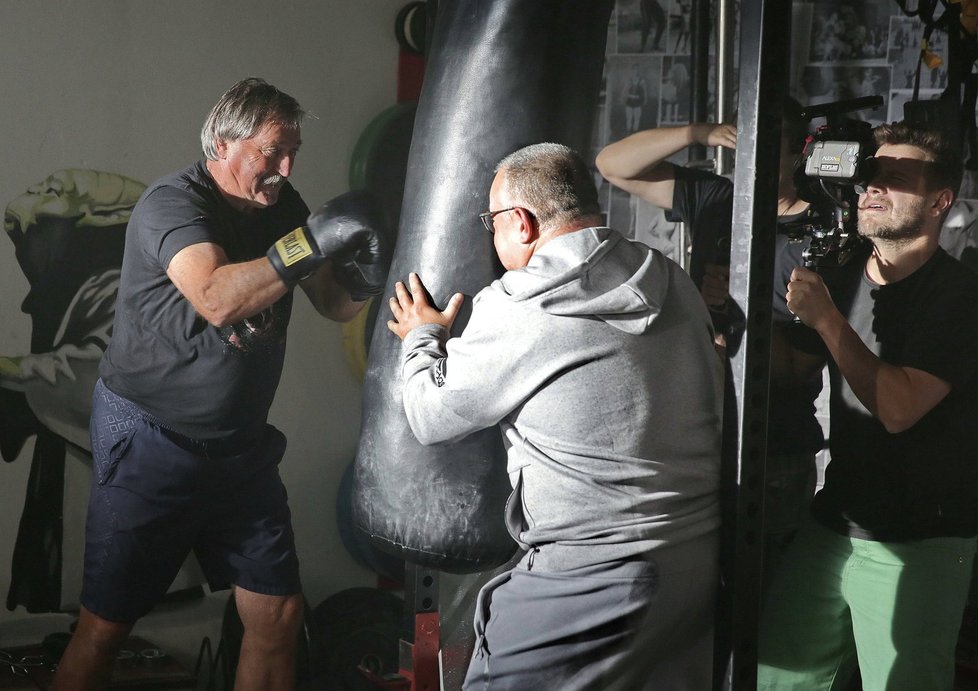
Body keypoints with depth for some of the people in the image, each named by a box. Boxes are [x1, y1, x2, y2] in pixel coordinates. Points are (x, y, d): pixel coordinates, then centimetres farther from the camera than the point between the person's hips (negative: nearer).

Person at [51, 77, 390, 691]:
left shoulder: (281, 206, 5)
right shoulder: (173, 202, -16)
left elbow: (334, 304, 8)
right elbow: (218, 300, -34)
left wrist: (362, 279, -14)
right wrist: (313, 240, -36)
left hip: (240, 445, 6)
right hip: (153, 442, -6)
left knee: (279, 615, 5)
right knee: (105, 628, 0)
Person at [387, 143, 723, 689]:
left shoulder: (512, 312, -12)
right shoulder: (674, 282, 4)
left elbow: (433, 419, 1)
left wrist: (422, 339, 21)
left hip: (597, 578, -6)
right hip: (706, 560, 7)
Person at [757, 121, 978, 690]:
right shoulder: (847, 280, 7)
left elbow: (898, 407, -24)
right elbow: (791, 365, 16)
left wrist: (826, 318, -21)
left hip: (918, 547, -7)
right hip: (833, 524, 7)